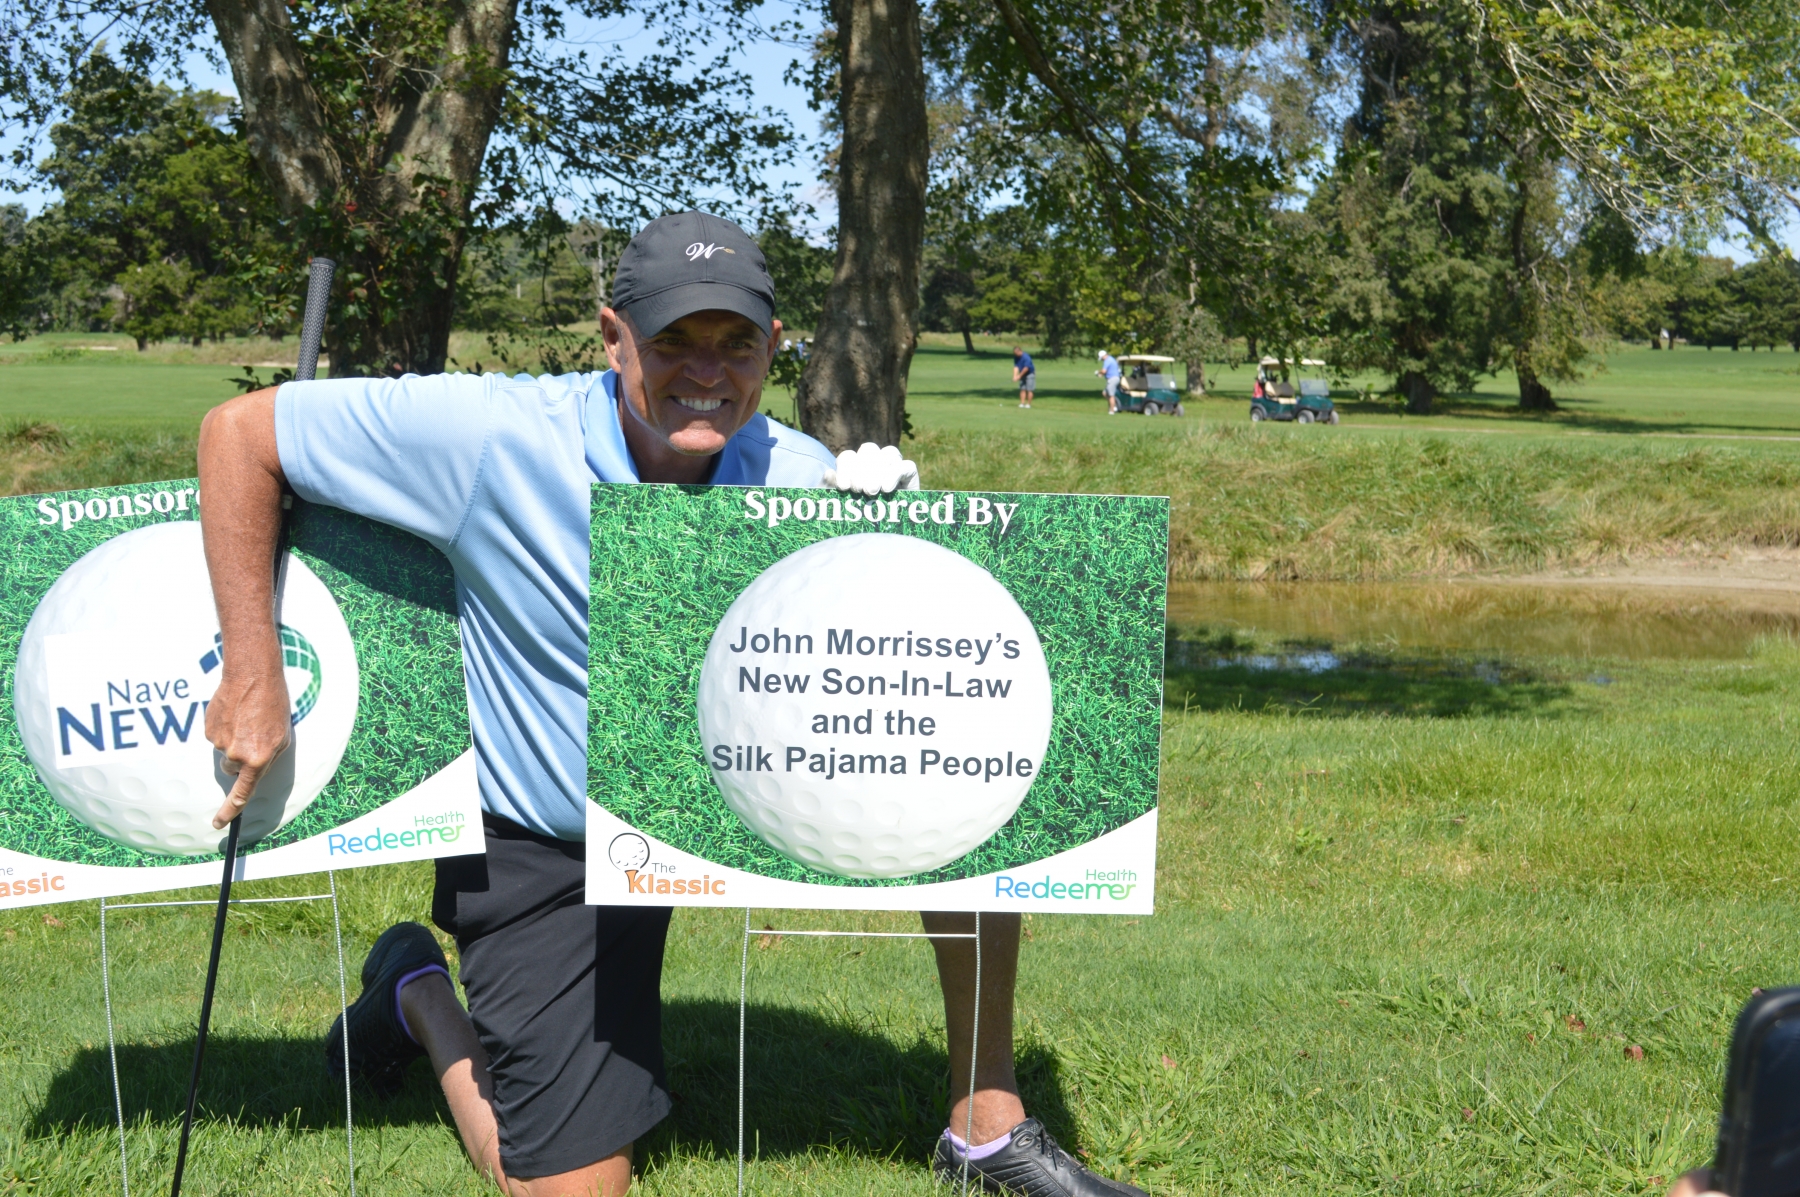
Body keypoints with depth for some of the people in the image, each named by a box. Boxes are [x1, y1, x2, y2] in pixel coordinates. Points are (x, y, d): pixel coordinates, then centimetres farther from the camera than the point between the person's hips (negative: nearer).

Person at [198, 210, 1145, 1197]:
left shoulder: (796, 477, -13)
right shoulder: (491, 435, -23)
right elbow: (240, 430, -17)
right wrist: (253, 676, -20)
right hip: (542, 853, -3)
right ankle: (418, 990, 28)